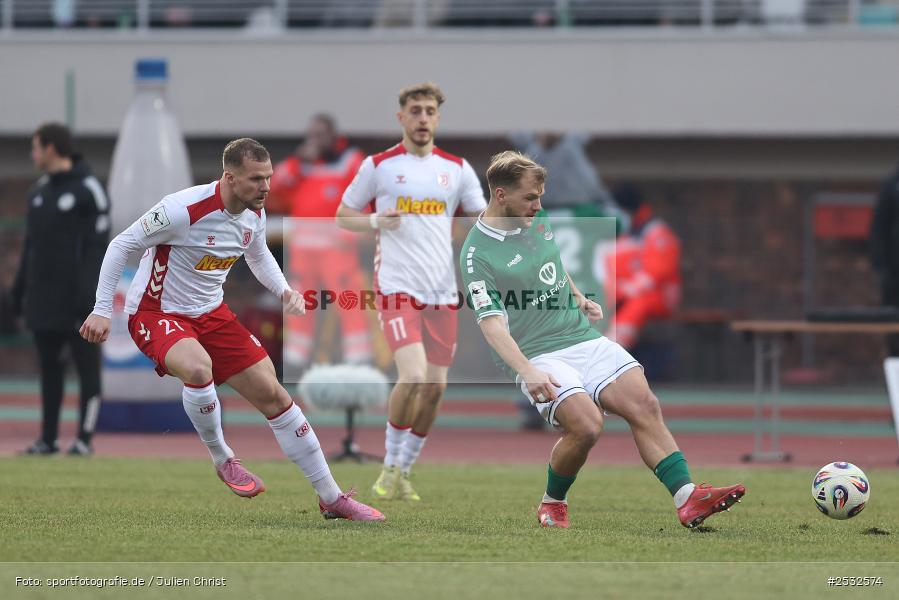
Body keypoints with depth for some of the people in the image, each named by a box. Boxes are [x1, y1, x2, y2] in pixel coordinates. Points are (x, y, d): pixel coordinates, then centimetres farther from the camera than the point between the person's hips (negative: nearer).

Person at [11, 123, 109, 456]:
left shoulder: (88, 190, -7)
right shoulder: (39, 191, 15)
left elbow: (98, 245, -12)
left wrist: (88, 294, -19)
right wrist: (19, 291, 14)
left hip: (76, 301, -7)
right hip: (44, 300, 7)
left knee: (87, 368, -3)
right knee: (50, 369, 8)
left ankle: (85, 438, -3)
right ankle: (48, 438, 11)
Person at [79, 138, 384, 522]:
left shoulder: (254, 214, -3)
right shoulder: (184, 209, -26)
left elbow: (258, 255, 21)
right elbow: (122, 245, -17)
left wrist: (284, 290, 3)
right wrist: (101, 310, -19)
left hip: (211, 314, 7)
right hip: (155, 314, -7)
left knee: (273, 395, 1)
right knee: (198, 368, -39)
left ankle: (331, 498, 11)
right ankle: (222, 460, -13)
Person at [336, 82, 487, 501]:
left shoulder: (456, 169, 9)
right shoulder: (378, 166, 1)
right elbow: (343, 217, 8)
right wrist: (375, 221, -12)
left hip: (442, 293, 4)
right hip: (397, 288, -4)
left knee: (435, 387, 3)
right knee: (413, 376, -21)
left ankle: (405, 471, 20)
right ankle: (390, 466, -2)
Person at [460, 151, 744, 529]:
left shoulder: (536, 221, 12)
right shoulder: (477, 254, -10)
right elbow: (492, 324, -18)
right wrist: (528, 373, -29)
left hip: (584, 338, 7)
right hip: (537, 354, -7)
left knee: (644, 405, -14)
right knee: (586, 424, -27)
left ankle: (687, 498, -20)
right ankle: (552, 504, -1)